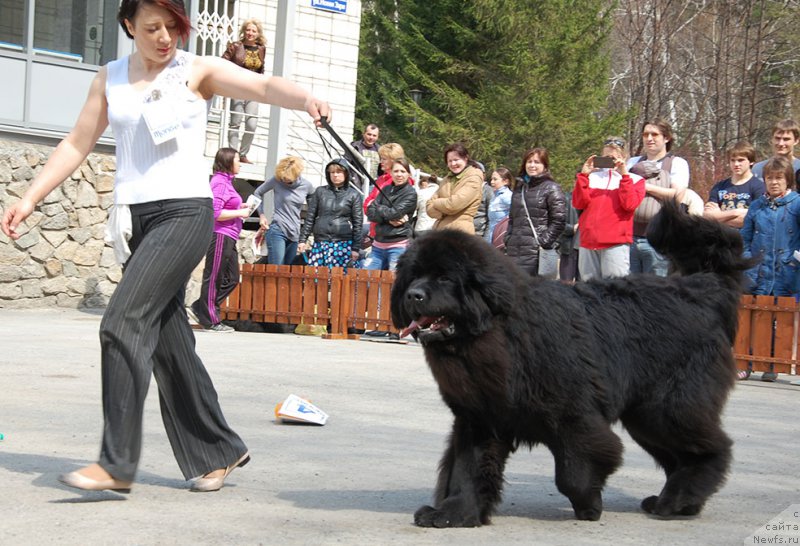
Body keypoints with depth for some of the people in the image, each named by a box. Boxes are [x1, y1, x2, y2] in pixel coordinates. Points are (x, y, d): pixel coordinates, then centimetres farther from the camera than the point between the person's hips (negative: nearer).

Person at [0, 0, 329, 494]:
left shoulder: (198, 71, 0)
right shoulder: (110, 78, 13)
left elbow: (264, 86, -15)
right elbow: (77, 145, 16)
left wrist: (306, 98, -36)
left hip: (185, 211, -6)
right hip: (135, 215, 6)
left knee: (124, 322, -17)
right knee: (167, 338, 6)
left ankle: (117, 463, -14)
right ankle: (219, 451, 19)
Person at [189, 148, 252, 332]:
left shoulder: (226, 181, 18)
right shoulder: (220, 182, -12)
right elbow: (215, 213, -20)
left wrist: (240, 207, 11)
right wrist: (240, 213, -14)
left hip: (228, 237, 10)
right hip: (220, 235, -10)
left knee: (232, 278, 12)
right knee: (213, 277, -1)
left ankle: (200, 308, 18)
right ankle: (210, 320, 6)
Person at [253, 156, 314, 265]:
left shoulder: (307, 186, 0)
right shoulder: (277, 180, -5)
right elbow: (258, 192, 10)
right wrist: (261, 215, 2)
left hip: (294, 234, 4)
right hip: (277, 231, -3)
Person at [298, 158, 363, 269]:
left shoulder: (353, 195, 4)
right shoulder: (320, 191, 10)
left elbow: (358, 223, 2)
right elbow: (310, 217, 11)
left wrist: (356, 248, -3)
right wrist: (303, 240, 6)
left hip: (343, 244, -2)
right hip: (319, 243, 2)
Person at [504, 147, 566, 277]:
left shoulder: (551, 188, 0)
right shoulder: (519, 188, 20)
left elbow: (559, 220, -7)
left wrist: (544, 242, -12)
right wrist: (508, 241, 12)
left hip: (536, 252, -6)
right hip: (514, 251, 6)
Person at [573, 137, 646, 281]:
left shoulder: (634, 179, 9)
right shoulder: (593, 176, 14)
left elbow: (629, 204, -7)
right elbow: (579, 203, 5)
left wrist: (624, 175, -8)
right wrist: (583, 175, -1)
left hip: (616, 243, -3)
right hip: (588, 241, 3)